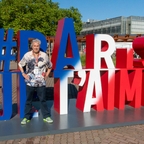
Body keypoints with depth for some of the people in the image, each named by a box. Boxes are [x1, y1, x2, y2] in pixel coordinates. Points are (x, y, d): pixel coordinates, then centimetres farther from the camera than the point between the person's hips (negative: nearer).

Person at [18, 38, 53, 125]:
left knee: (43, 100, 7)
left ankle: (46, 116, 18)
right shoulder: (27, 55, -3)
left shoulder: (44, 55, -1)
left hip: (41, 82, 0)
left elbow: (50, 66, 13)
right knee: (28, 100, 9)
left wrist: (46, 75, 5)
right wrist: (23, 74, 3)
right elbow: (20, 64, 12)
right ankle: (27, 117, 20)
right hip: (30, 82, 0)